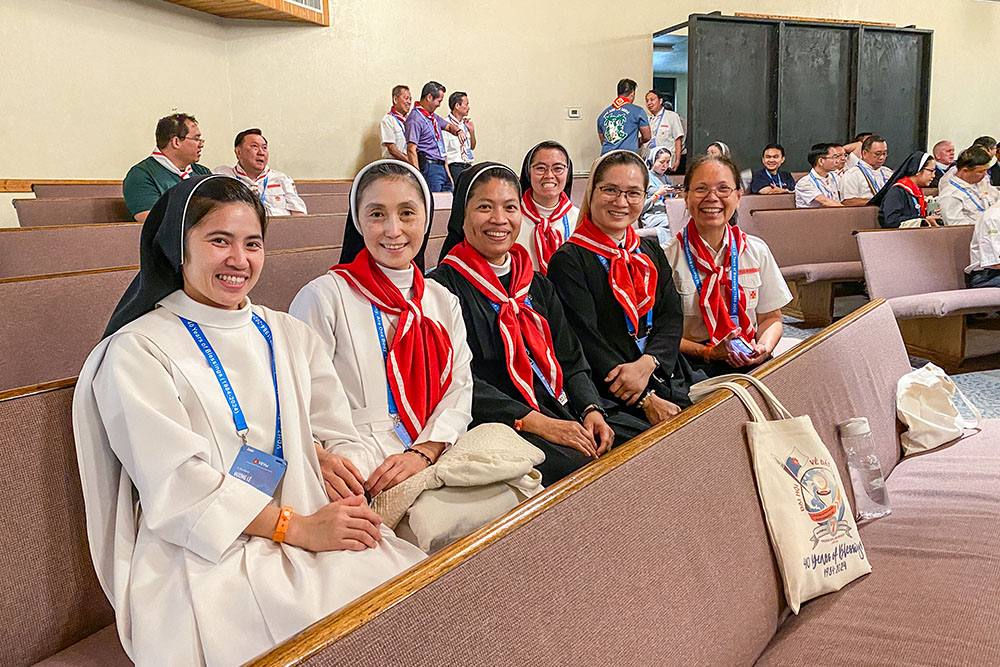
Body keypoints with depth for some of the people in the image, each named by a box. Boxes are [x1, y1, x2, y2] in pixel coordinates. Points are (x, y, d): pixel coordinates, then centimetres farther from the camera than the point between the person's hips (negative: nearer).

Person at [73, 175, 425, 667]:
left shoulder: (289, 336, 16)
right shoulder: (136, 350, -2)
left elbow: (335, 430, 14)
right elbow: (178, 486, -11)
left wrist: (330, 460, -11)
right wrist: (298, 529, -18)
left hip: (310, 520, 6)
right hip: (205, 553, -5)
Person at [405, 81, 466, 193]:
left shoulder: (433, 116, 18)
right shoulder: (415, 119, -12)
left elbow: (448, 126, 36)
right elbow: (411, 150, -18)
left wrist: (458, 131, 10)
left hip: (442, 167, 10)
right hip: (429, 166, -10)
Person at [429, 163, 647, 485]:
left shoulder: (537, 285, 19)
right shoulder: (443, 286, -4)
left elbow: (571, 361, 16)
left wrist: (591, 410, -5)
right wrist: (536, 422, -20)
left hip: (561, 414, 7)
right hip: (497, 427, -6)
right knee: (584, 467, -31)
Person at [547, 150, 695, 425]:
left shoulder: (651, 252, 18)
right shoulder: (568, 261, -3)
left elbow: (671, 318, 8)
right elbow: (586, 339, -11)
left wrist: (646, 364, -14)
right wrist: (645, 400, -17)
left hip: (666, 379, 7)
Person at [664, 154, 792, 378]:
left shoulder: (757, 251, 10)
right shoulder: (669, 257, -2)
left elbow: (771, 317, 16)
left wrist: (763, 347, -5)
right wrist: (709, 352, -13)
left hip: (748, 362, 4)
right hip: (691, 364, -3)